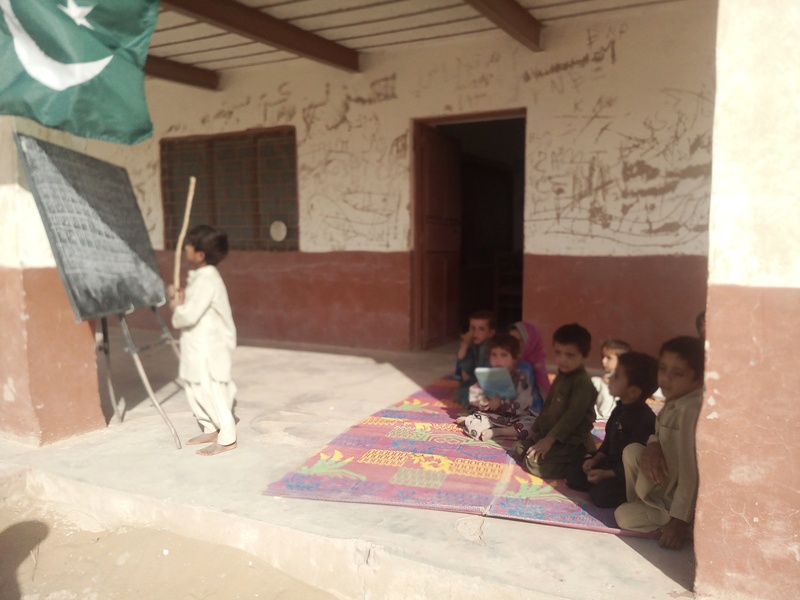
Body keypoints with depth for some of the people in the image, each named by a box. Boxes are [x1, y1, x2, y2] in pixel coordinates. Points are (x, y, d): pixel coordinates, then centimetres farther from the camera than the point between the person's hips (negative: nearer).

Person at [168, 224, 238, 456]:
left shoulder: (206, 279, -22)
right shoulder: (199, 276, 11)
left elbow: (189, 315, -27)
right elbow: (193, 305, 18)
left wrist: (176, 308, -7)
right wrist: (180, 298, 0)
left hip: (209, 347, -10)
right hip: (199, 345, 10)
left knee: (211, 391, -2)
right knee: (194, 387, 17)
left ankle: (227, 438, 8)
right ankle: (211, 429, 29)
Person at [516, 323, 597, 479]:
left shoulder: (583, 383, -20)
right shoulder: (561, 376, 11)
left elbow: (573, 416, -26)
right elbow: (548, 407, 17)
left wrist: (549, 439, -27)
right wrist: (535, 430, 11)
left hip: (572, 441, -10)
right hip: (549, 434, 10)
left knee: (535, 463, -23)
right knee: (520, 449, 9)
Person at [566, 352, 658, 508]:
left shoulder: (644, 420, -29)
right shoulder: (620, 408, 0)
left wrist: (606, 474, -25)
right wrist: (595, 460, 1)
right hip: (612, 462, 8)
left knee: (600, 495, -24)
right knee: (574, 477, 4)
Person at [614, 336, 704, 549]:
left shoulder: (692, 411, -30)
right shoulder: (673, 402, -2)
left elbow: (691, 471, -29)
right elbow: (660, 434, 13)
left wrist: (679, 521, -25)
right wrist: (653, 446, -13)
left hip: (682, 498, -8)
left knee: (624, 517, -11)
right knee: (632, 451, -2)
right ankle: (637, 504, 13)